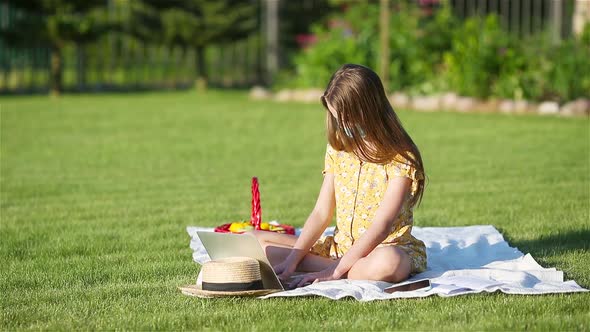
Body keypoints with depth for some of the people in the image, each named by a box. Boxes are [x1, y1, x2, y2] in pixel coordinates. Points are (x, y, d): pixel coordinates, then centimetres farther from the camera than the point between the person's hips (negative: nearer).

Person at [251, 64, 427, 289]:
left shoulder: (400, 159, -14)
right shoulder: (338, 149, 6)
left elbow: (381, 226, -22)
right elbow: (321, 213, 5)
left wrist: (335, 271, -29)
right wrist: (293, 259, -11)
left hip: (387, 247, -6)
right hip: (340, 246, 6)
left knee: (387, 264, -44)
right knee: (255, 240, -4)